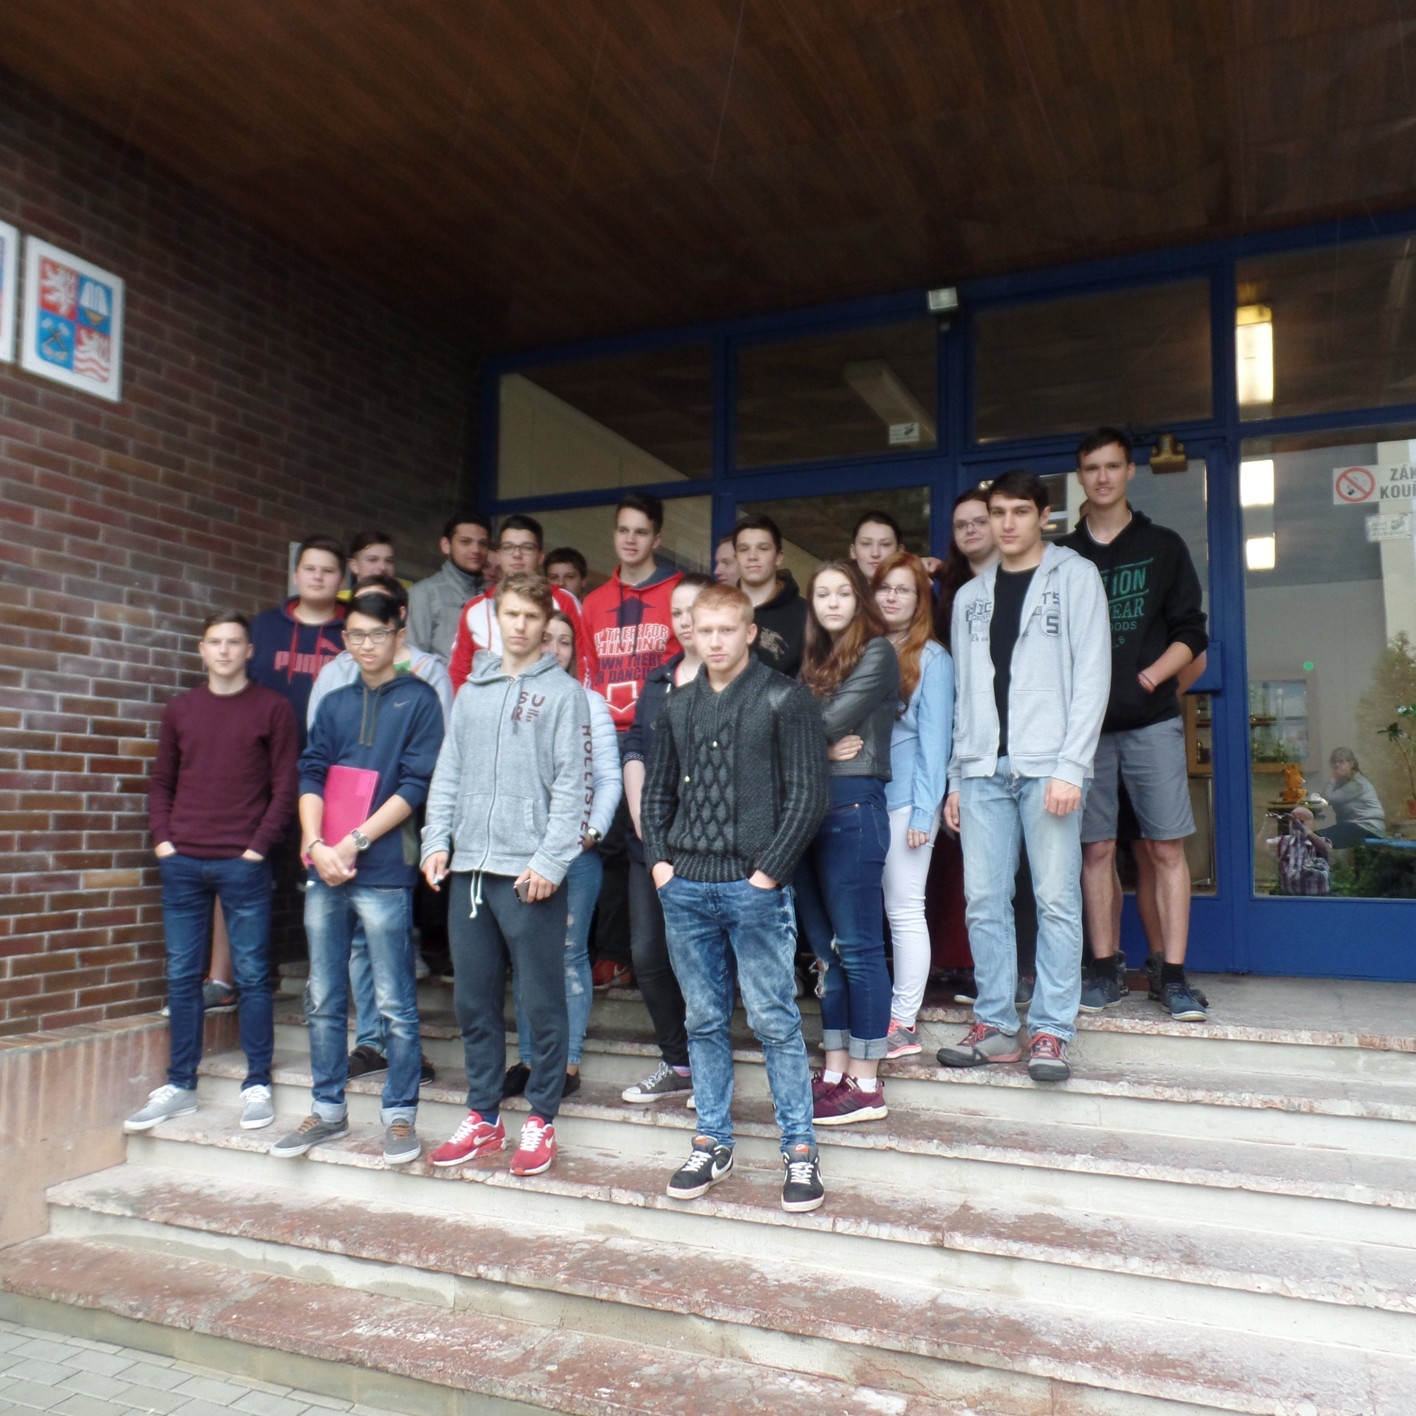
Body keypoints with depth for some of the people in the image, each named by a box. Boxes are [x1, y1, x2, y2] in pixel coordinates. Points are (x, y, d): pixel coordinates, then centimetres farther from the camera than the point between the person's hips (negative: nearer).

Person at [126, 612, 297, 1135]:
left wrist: (258, 845, -9)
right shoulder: (180, 709, 11)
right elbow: (161, 781, 16)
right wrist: (162, 838, 3)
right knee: (181, 975, 9)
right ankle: (179, 1086, 19)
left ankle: (257, 1085, 10)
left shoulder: (272, 708, 0)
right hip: (182, 864, 4)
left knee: (252, 975, 1)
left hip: (243, 865, -4)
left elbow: (285, 786, -2)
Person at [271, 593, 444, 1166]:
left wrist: (354, 842, -12)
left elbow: (416, 785, -7)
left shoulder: (418, 700, 1)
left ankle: (400, 1115, 11)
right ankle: (327, 1111, 23)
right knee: (323, 1001, 11)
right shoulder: (334, 704, 16)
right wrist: (316, 846, -7)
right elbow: (311, 776, 9)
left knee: (395, 1004, 0)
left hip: (382, 870, -5)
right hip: (324, 869, 5)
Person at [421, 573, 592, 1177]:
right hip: (468, 867, 5)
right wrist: (437, 839, 3)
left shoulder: (563, 693, 0)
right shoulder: (472, 690, 15)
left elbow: (572, 783, -7)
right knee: (473, 1000, 12)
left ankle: (540, 1120, 17)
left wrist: (551, 859, -14)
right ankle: (483, 1116, 25)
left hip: (531, 871, -5)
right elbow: (449, 771, 15)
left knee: (542, 1003, 3)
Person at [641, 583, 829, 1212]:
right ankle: (712, 1143, 24)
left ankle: (800, 1149, 14)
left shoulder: (785, 700, -2)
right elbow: (656, 792, 17)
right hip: (685, 886, 5)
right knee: (704, 1021, 13)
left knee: (775, 1022, 1)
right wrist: (658, 860, 4)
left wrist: (768, 871, -12)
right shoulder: (677, 707, 13)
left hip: (754, 885, -5)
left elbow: (807, 794, -7)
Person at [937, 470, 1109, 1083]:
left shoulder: (1074, 576, 4)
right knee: (983, 900, 4)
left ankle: (1051, 1031, 6)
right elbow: (963, 692, 15)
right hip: (983, 769, 4)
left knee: (1056, 900, -2)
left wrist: (1071, 767, -13)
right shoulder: (970, 595, 17)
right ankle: (995, 1026, 14)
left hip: (1046, 764, -4)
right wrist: (955, 778, 9)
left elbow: (1092, 675, -4)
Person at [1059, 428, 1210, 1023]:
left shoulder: (1163, 546, 9)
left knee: (1166, 847, -2)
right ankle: (1105, 972, 13)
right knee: (1096, 849, 3)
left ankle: (1174, 977, 4)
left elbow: (1190, 634, 5)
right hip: (1084, 723, 1)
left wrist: (1148, 678, -10)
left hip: (1152, 720, -1)